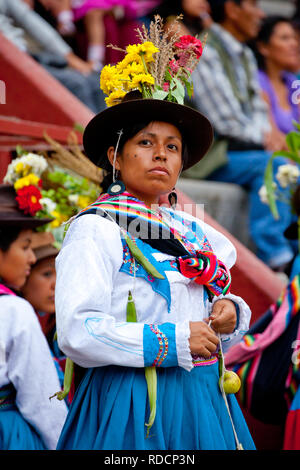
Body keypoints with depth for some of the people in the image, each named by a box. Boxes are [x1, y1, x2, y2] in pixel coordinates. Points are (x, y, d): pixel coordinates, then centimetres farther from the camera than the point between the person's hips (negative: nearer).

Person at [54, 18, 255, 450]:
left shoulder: (189, 231, 13)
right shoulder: (95, 229, -7)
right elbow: (75, 333, -17)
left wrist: (230, 313, 3)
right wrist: (171, 341, -18)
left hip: (202, 407, 7)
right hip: (133, 410, -7)